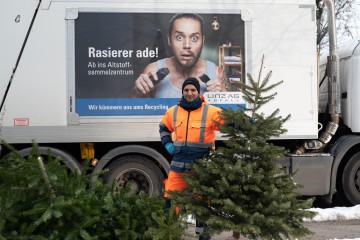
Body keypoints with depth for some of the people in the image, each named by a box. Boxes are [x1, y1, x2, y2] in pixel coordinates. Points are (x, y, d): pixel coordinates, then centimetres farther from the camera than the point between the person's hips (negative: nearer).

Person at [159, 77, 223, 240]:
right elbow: (164, 127, 24)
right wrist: (167, 143, 9)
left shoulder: (210, 111, -6)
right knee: (170, 199, 6)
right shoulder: (173, 111, 6)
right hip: (178, 164, 3)